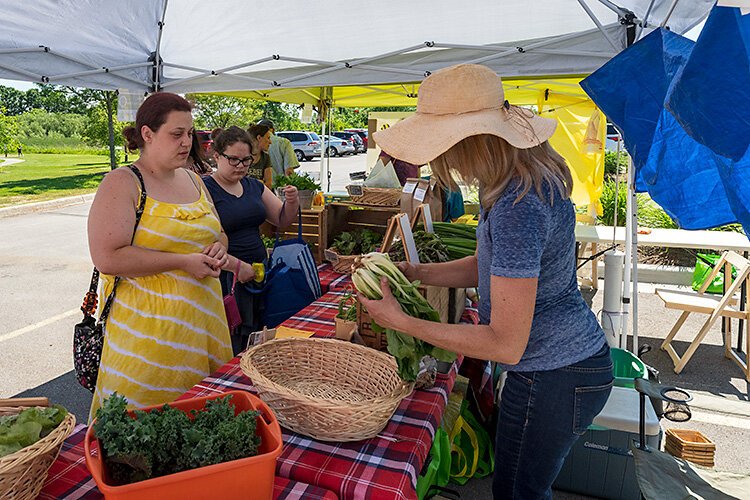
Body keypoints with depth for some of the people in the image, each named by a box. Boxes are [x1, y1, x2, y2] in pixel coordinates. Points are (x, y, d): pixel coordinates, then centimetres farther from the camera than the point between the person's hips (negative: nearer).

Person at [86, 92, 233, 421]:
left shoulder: (193, 180, 12)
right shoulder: (122, 184, -9)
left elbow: (216, 233, 24)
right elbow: (107, 258, -20)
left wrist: (219, 249, 0)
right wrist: (182, 262, -19)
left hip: (203, 316, 6)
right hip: (146, 324, -6)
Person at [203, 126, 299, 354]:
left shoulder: (254, 186, 11)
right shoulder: (205, 189, -10)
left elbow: (283, 220, 14)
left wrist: (292, 202, -6)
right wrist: (236, 265, -23)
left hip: (258, 272, 6)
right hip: (225, 277, -6)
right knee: (231, 346, -1)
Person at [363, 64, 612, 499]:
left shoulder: (517, 209, -33)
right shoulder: (530, 171, -1)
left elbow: (505, 344, -28)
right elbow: (493, 265, 10)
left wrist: (400, 321, -22)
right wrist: (411, 272, 1)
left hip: (552, 378, -9)